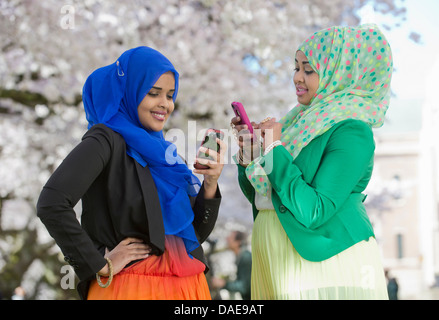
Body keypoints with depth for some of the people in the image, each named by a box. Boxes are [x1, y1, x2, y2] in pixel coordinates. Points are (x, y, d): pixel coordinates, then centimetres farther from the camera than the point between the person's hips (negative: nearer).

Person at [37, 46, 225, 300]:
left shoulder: (161, 153, 12)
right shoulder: (107, 141, -9)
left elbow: (196, 234, 13)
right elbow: (51, 203, -24)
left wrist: (210, 185, -4)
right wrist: (101, 266, -18)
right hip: (132, 287, -7)